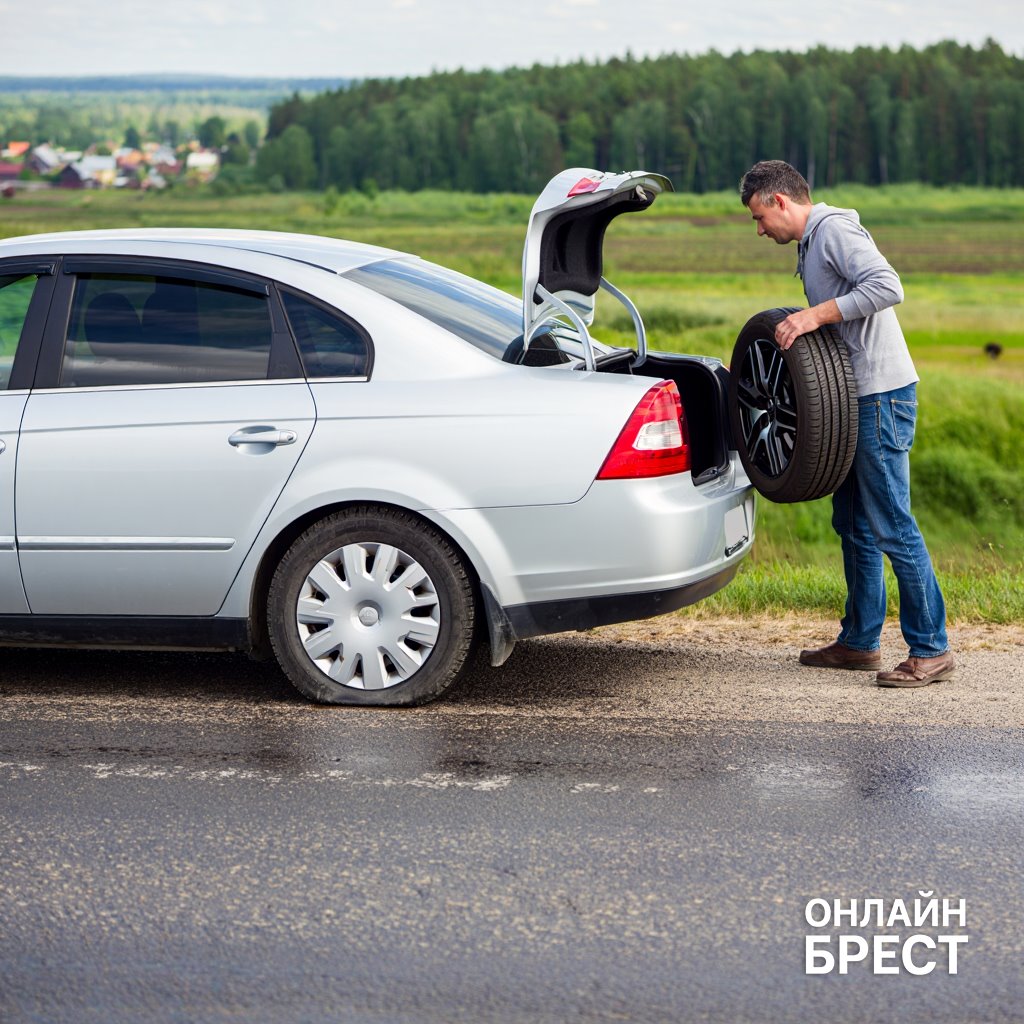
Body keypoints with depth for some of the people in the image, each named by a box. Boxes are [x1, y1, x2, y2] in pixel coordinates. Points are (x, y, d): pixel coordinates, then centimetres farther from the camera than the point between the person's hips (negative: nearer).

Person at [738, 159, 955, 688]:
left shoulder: (834, 229, -11)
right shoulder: (811, 243, 20)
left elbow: (886, 286, -26)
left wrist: (815, 314, -24)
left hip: (881, 395, -11)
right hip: (857, 396, 11)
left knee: (890, 524, -9)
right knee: (854, 524, 14)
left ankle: (931, 649, -4)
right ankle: (860, 640, 23)